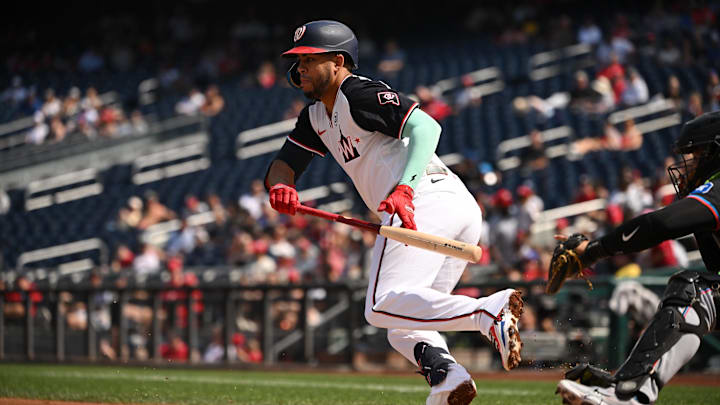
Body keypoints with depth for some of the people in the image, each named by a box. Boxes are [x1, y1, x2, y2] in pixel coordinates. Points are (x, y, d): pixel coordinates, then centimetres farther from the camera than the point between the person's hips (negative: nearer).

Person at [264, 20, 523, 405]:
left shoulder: (359, 94, -2)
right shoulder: (317, 116, 28)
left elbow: (426, 126, -16)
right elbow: (283, 164, 22)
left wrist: (404, 187, -31)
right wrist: (280, 186, -3)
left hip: (425, 200, -10)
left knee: (383, 306, -21)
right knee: (403, 326, 11)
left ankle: (491, 312, -34)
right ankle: (445, 374, -15)